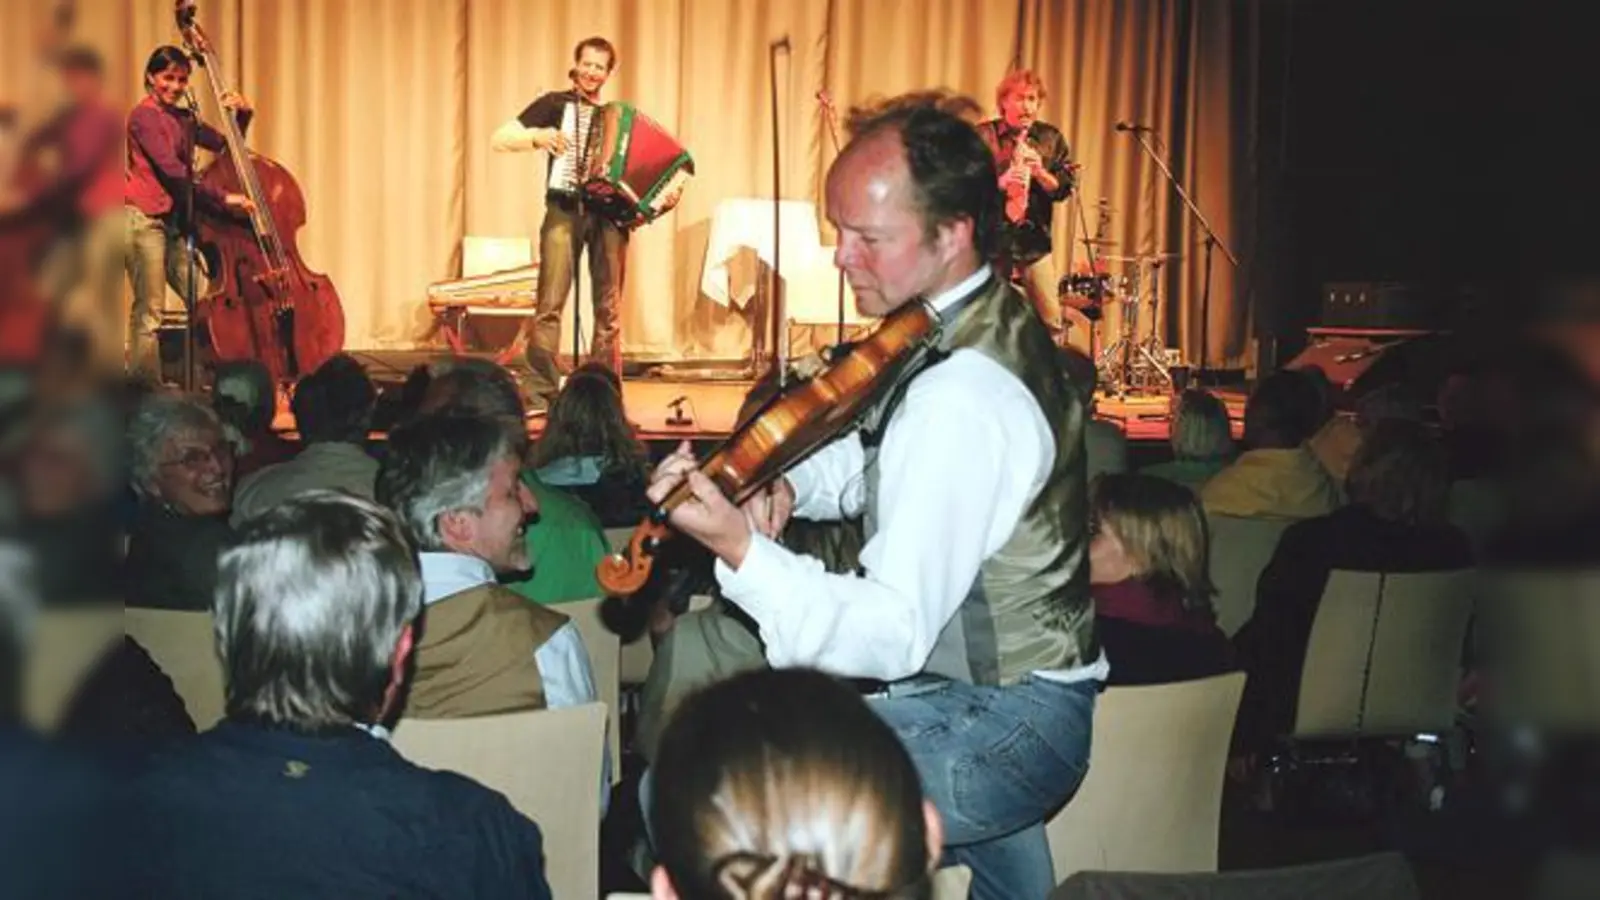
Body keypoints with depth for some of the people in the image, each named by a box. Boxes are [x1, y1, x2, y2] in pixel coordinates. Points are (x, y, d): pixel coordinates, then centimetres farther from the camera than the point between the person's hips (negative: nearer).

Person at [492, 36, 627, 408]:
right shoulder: (554, 104, 9)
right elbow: (500, 139, 3)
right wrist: (538, 136, -15)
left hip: (608, 213, 3)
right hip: (565, 210, -3)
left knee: (608, 310, 1)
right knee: (550, 305, -11)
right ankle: (540, 393, -9)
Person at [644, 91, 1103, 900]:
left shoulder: (962, 400, -27)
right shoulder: (988, 316, 5)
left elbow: (895, 637, -30)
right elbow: (882, 454, 21)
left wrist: (740, 551, -39)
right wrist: (792, 486, 1)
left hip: (1001, 726, -10)